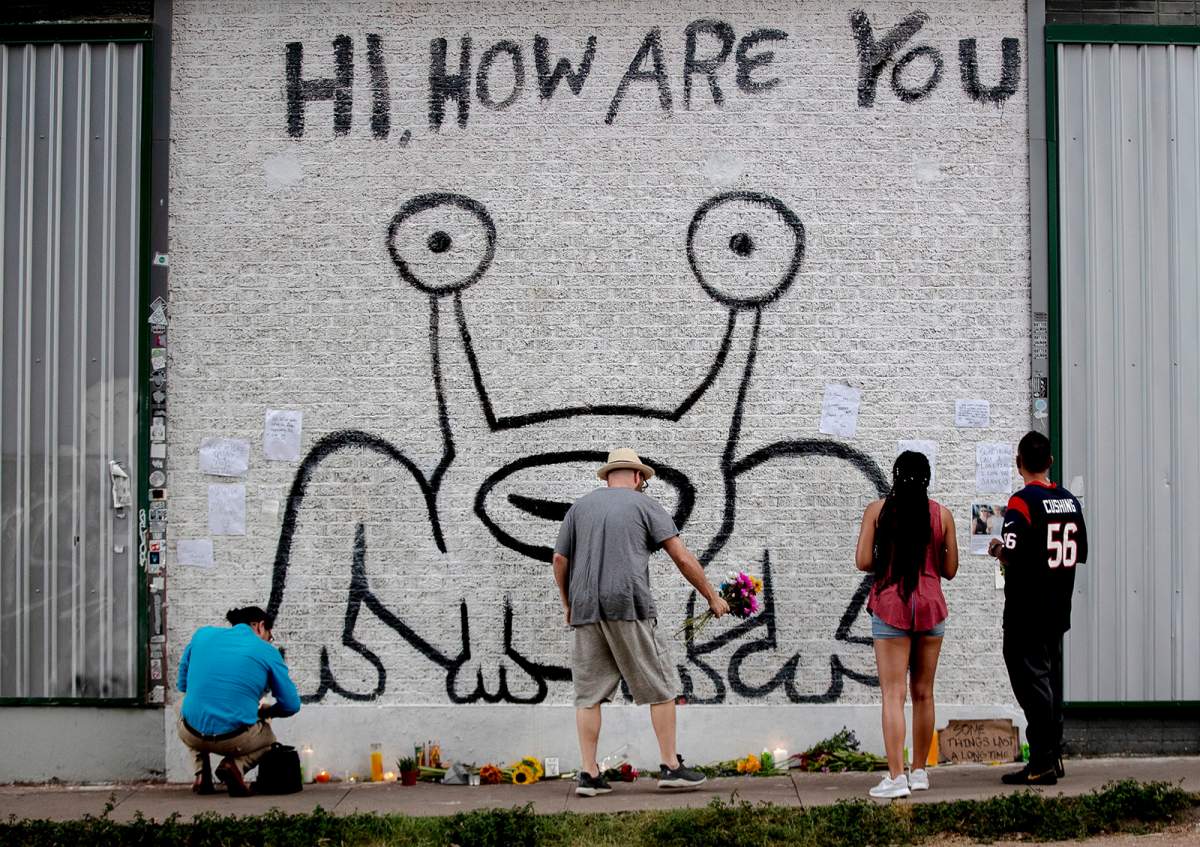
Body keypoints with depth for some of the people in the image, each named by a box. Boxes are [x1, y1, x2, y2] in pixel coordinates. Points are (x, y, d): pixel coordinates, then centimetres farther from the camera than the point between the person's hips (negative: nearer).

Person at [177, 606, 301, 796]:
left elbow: (182, 684, 21)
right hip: (234, 740, -2)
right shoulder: (268, 652, 3)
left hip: (192, 735, 2)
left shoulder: (202, 634, 10)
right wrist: (265, 712, 27)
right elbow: (291, 705, 6)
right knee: (268, 736, 34)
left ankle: (201, 774, 16)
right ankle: (235, 765, 0)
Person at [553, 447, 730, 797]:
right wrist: (712, 597, 10)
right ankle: (671, 766, 3)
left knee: (588, 694, 7)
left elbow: (559, 561, 14)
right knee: (660, 688, 5)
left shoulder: (580, 506, 17)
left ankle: (589, 774, 2)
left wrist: (567, 603, 27)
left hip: (585, 609, 4)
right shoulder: (645, 505, 8)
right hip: (629, 606, -3)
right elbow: (682, 557, 2)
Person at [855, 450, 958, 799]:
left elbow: (863, 561, -6)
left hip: (890, 604, -2)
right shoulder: (942, 514, 3)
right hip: (931, 605, 2)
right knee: (923, 693, 13)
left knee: (893, 694, -5)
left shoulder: (877, 510, -2)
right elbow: (950, 569, 6)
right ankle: (919, 771, 20)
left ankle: (896, 777, -12)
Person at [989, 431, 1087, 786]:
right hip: (1059, 609, 7)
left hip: (1026, 611, -7)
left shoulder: (1023, 501, -15)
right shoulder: (1070, 501, 8)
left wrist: (997, 550, -2)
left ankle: (1041, 764, -7)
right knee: (1052, 680, 14)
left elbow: (1011, 556, -23)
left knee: (1032, 681, -5)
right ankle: (1053, 756, 19)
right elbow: (1080, 554, 15)